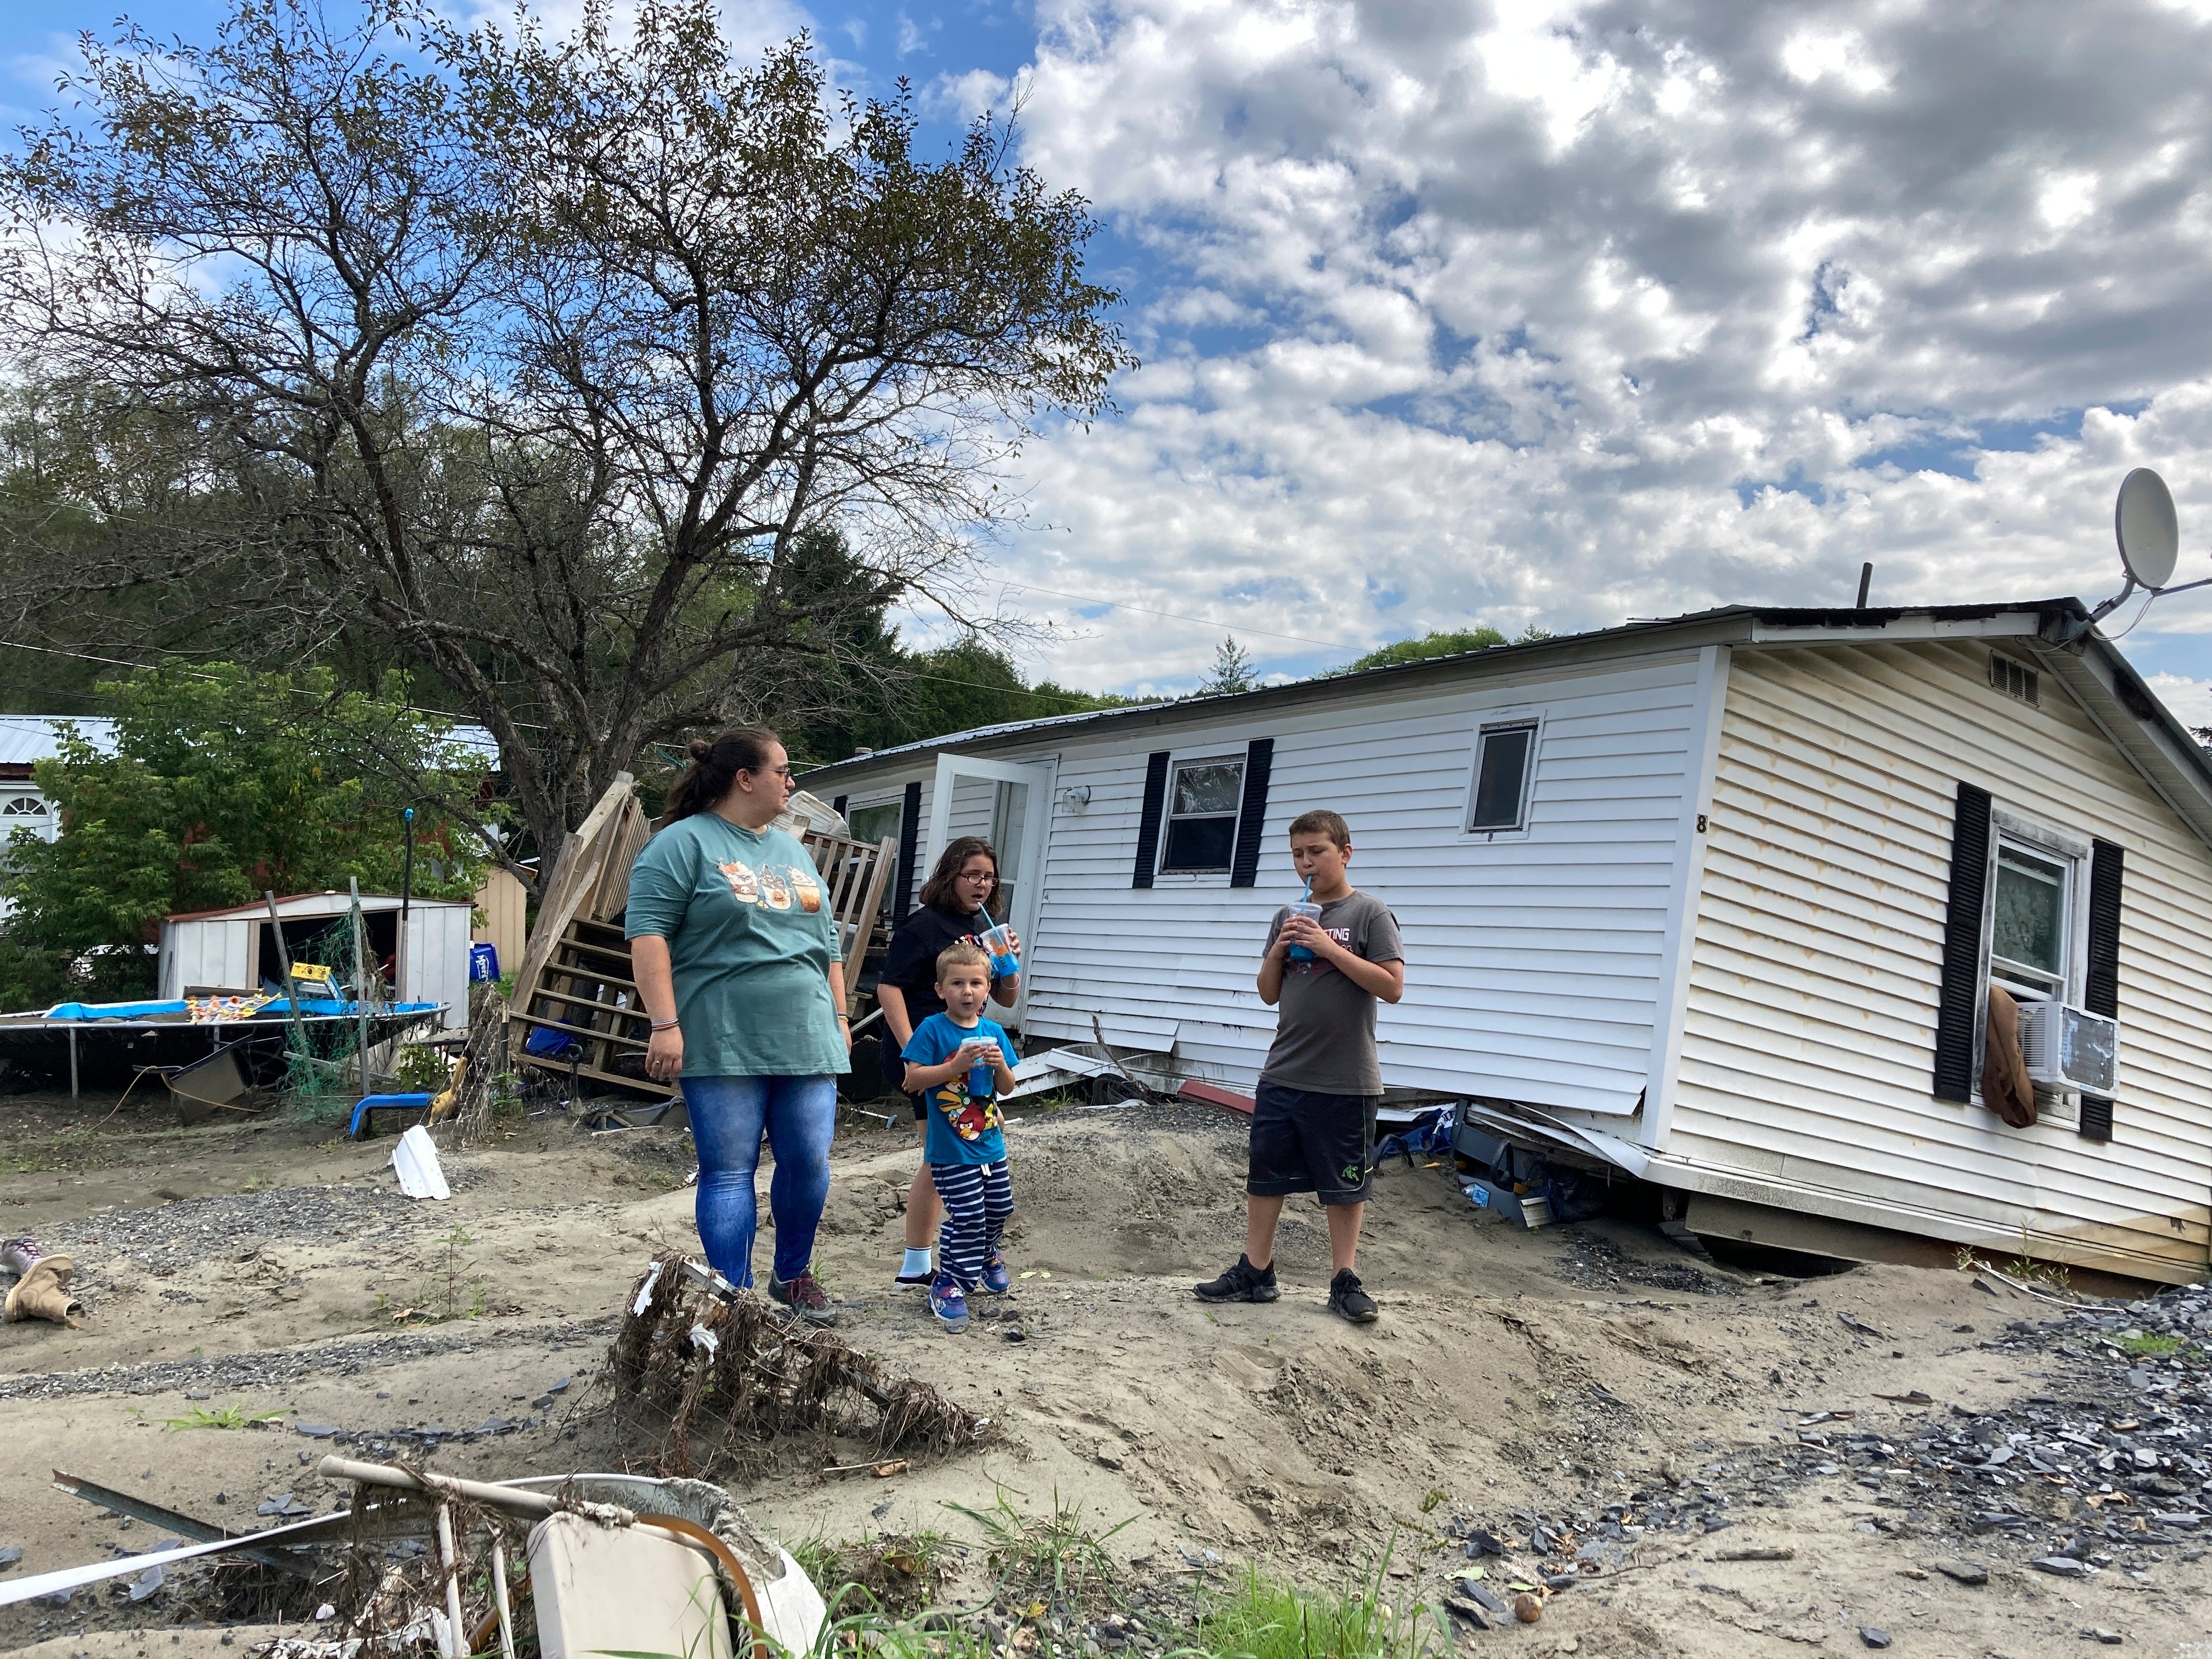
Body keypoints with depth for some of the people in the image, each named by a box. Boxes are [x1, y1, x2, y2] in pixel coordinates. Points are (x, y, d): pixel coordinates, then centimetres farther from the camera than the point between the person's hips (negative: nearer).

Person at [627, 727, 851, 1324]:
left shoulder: (792, 851, 19)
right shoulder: (684, 843, -3)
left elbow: (827, 940, 23)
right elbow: (648, 934, -11)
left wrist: (840, 1017, 18)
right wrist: (665, 1024, -17)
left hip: (807, 1043, 6)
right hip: (723, 1046, -6)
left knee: (809, 1164, 6)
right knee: (728, 1172, 0)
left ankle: (793, 1276, 27)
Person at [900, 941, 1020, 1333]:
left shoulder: (993, 1032, 4)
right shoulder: (933, 1030, -12)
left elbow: (1006, 1088, 8)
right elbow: (913, 1080, -17)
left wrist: (1000, 1066, -13)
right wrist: (955, 1066, -26)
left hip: (989, 1143, 6)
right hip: (951, 1150, -6)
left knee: (998, 1209, 18)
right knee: (967, 1218, -9)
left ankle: (986, 1255, 47)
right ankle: (948, 1285, 6)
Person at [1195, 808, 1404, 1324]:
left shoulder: (1369, 913, -5)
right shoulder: (1288, 918, 10)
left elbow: (1392, 986, -14)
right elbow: (1269, 994, 13)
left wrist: (1330, 948, -18)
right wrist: (1278, 952, -6)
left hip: (1346, 1082, -5)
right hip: (1282, 1075, 5)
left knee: (1344, 1184, 7)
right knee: (1264, 1175, 10)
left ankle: (1344, 1282, 19)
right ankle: (1255, 1272, 22)